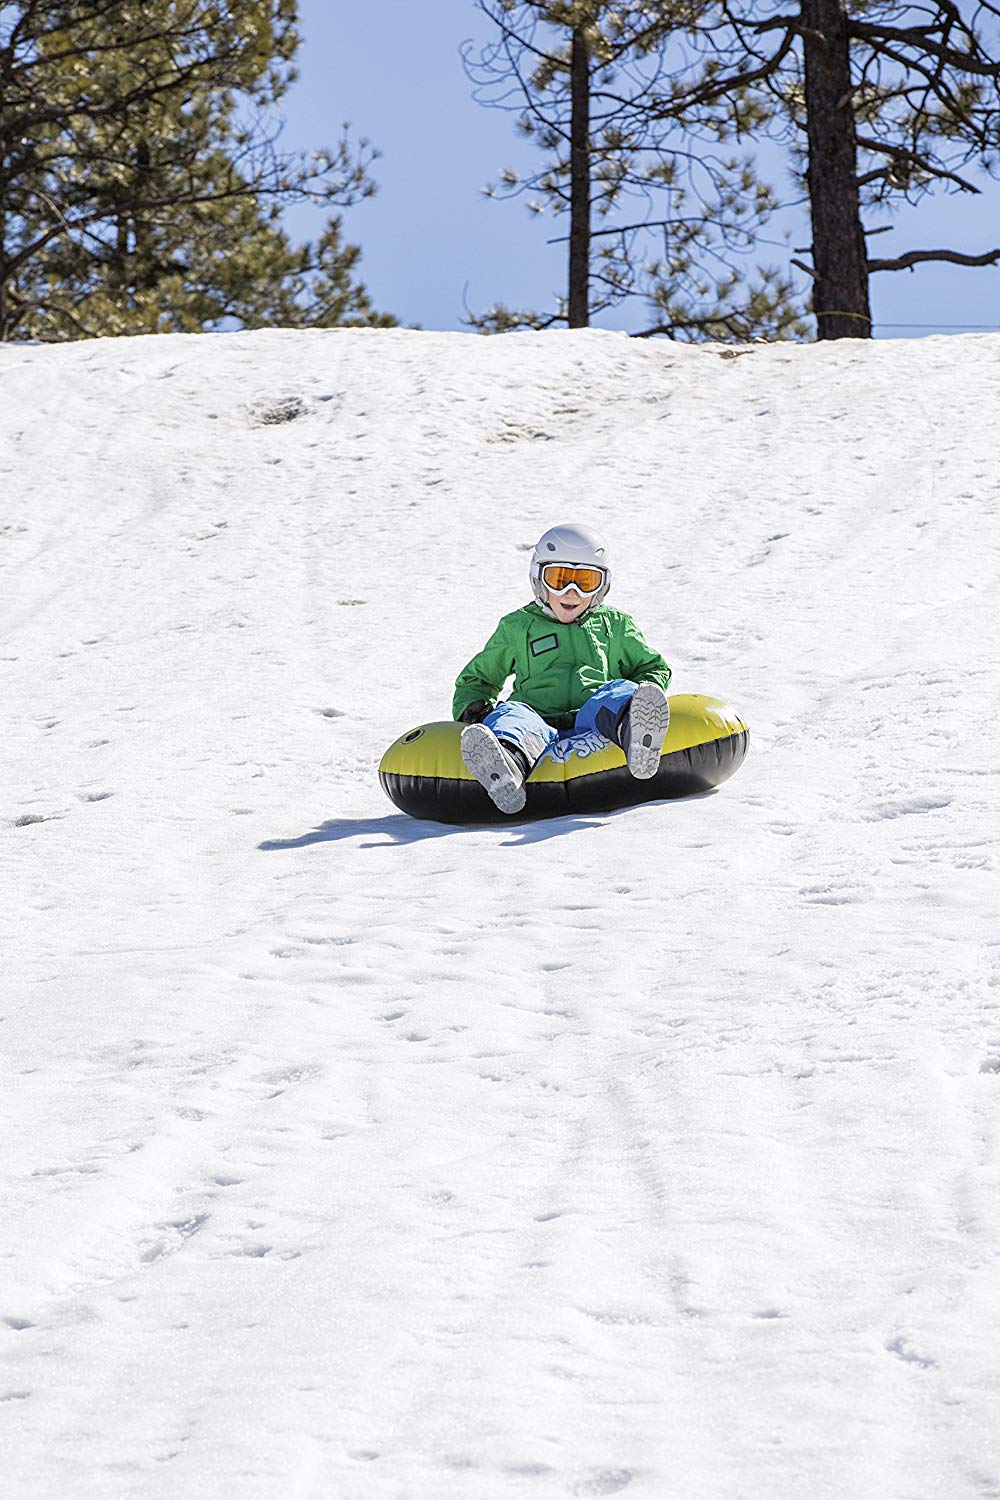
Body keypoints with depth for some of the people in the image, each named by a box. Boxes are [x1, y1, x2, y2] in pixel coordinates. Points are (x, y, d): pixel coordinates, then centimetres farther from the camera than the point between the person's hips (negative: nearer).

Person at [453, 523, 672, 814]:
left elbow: (654, 669, 33)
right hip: (540, 726, 0)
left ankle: (636, 737, -73)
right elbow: (478, 677, 35)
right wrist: (471, 707, 10)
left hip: (591, 726, 0)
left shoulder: (615, 625, 27)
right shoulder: (517, 627, 26)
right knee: (511, 713, -35)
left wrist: (645, 696, 8)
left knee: (618, 692, -33)